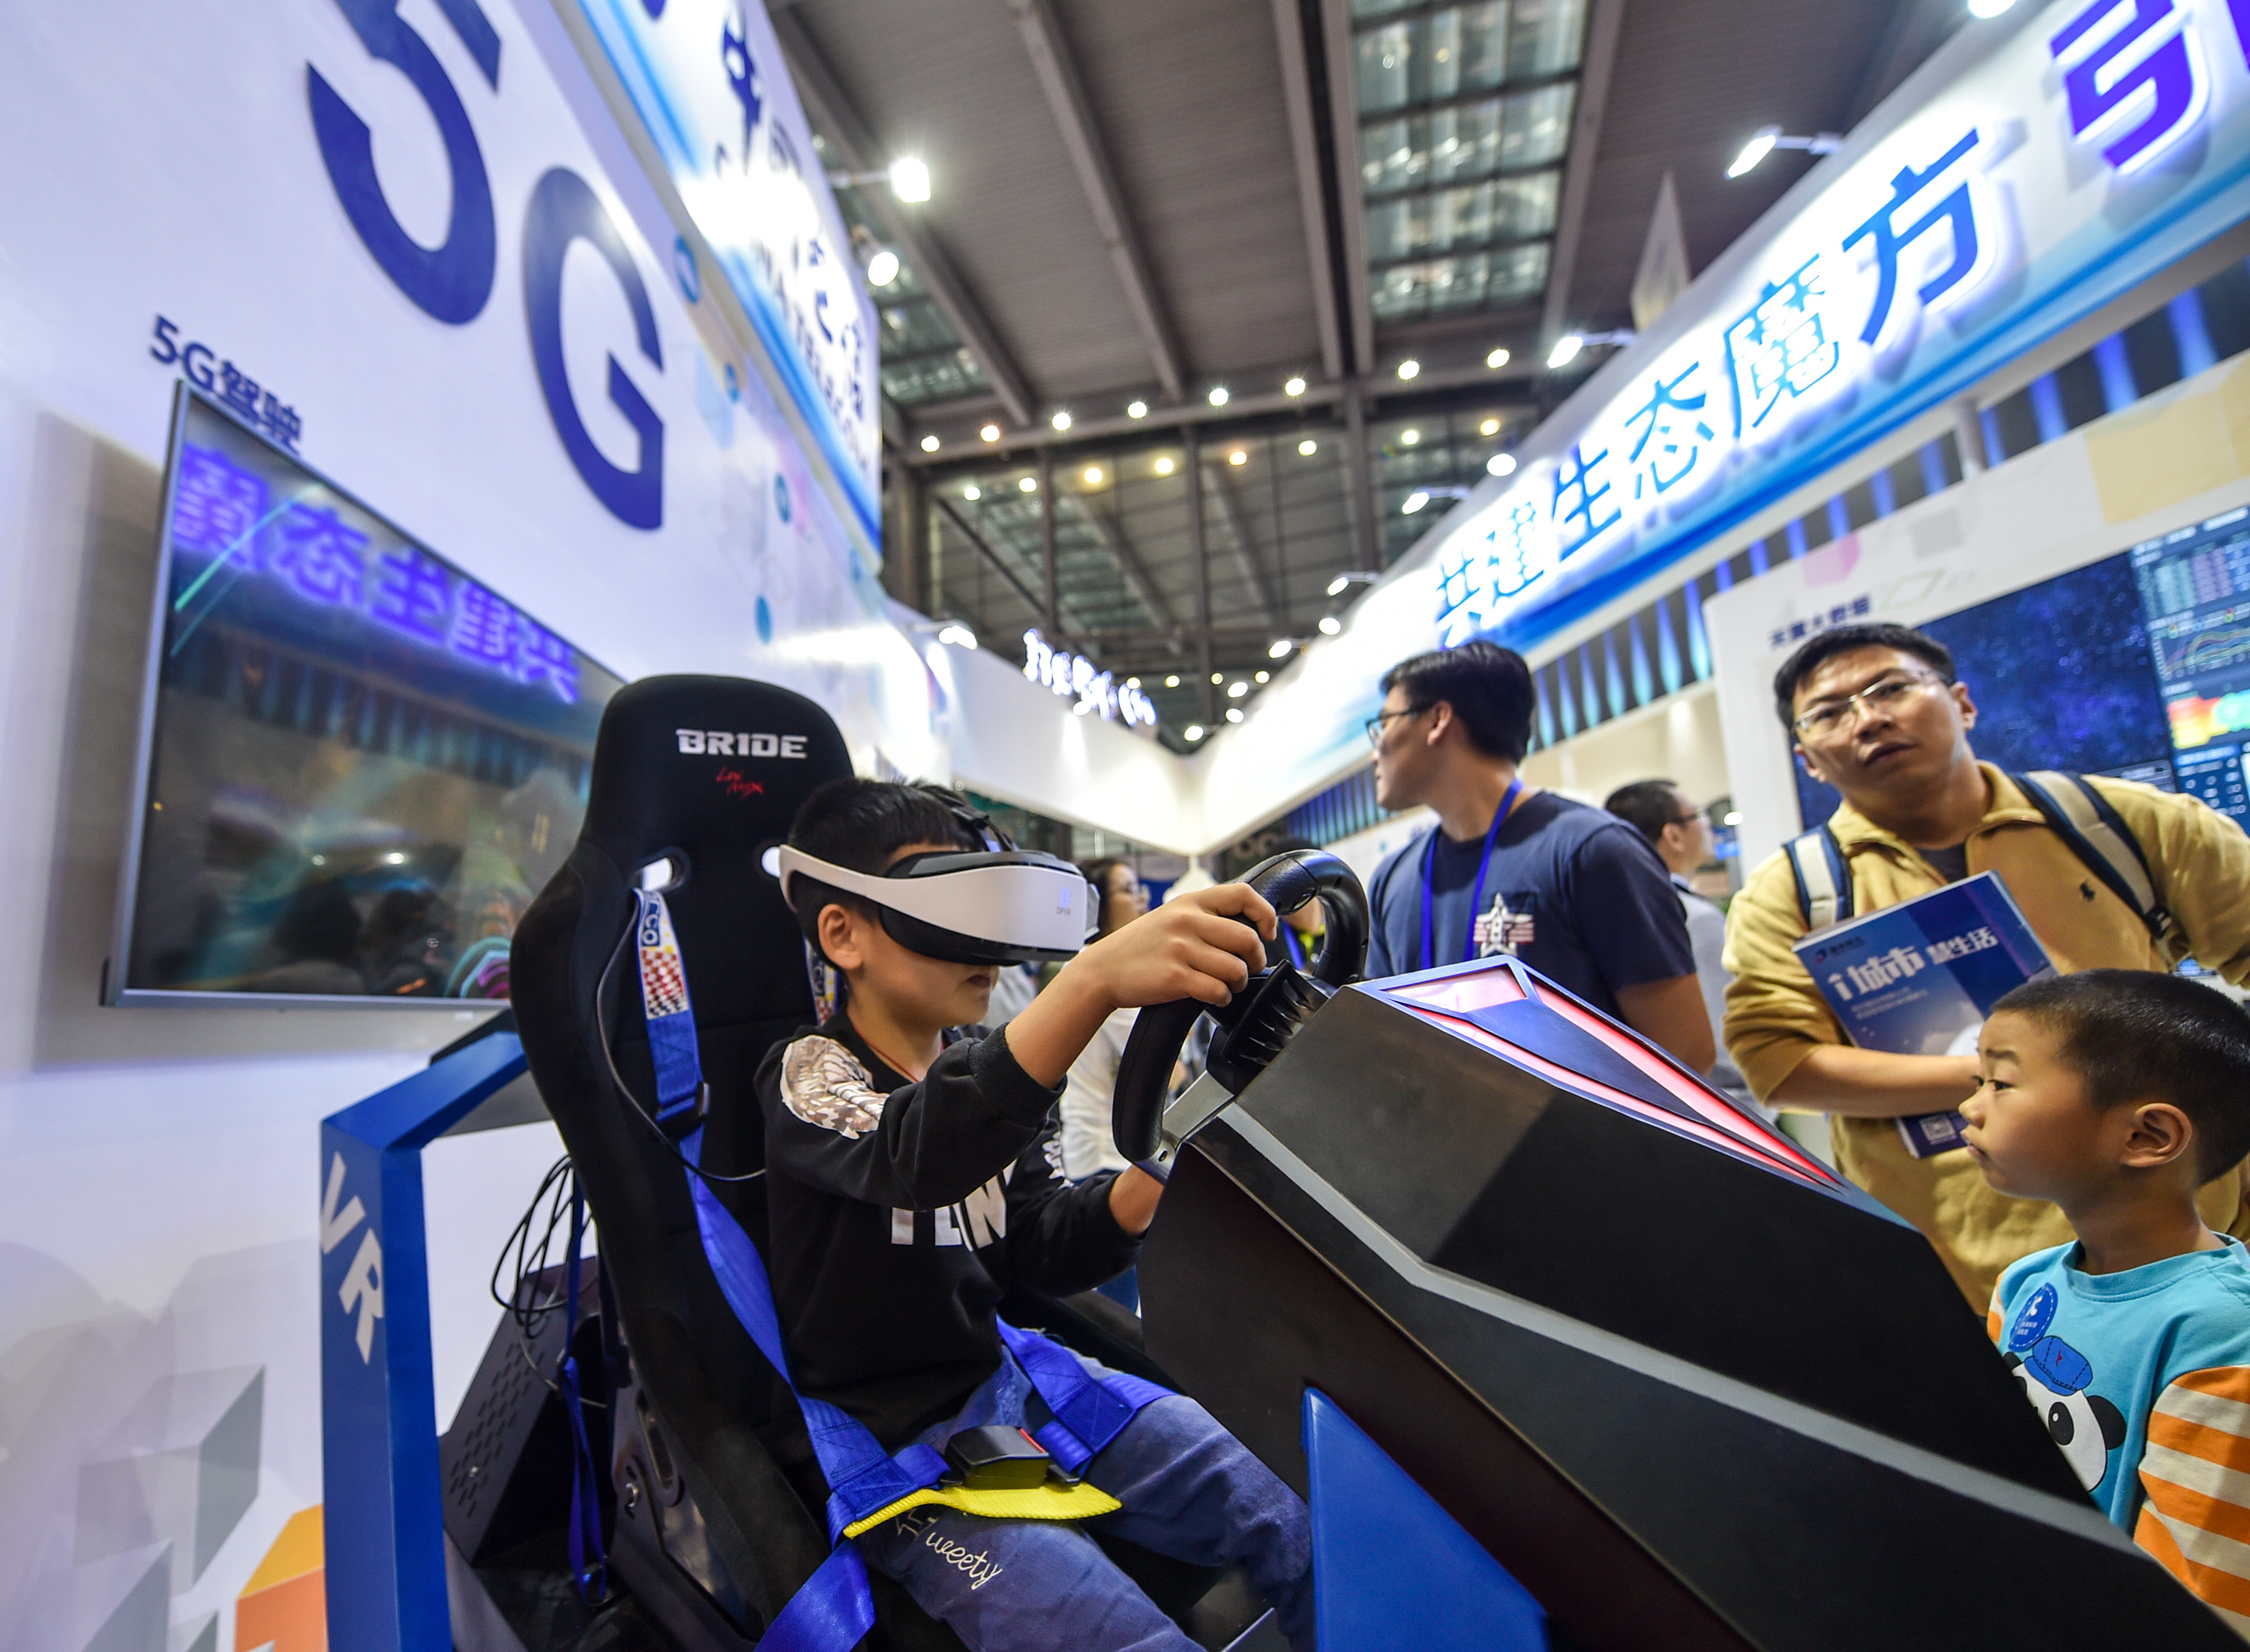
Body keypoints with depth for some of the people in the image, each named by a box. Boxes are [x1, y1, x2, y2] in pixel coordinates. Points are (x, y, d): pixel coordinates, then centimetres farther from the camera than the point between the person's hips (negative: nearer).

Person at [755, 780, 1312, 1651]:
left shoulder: (987, 1067, 5)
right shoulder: (809, 1072, -13)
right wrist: (1094, 978, -52)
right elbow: (916, 1154, -37)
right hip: (889, 1437, -5)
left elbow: (1042, 1251, -1)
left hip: (1006, 1376, 6)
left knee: (1309, 1525, -7)